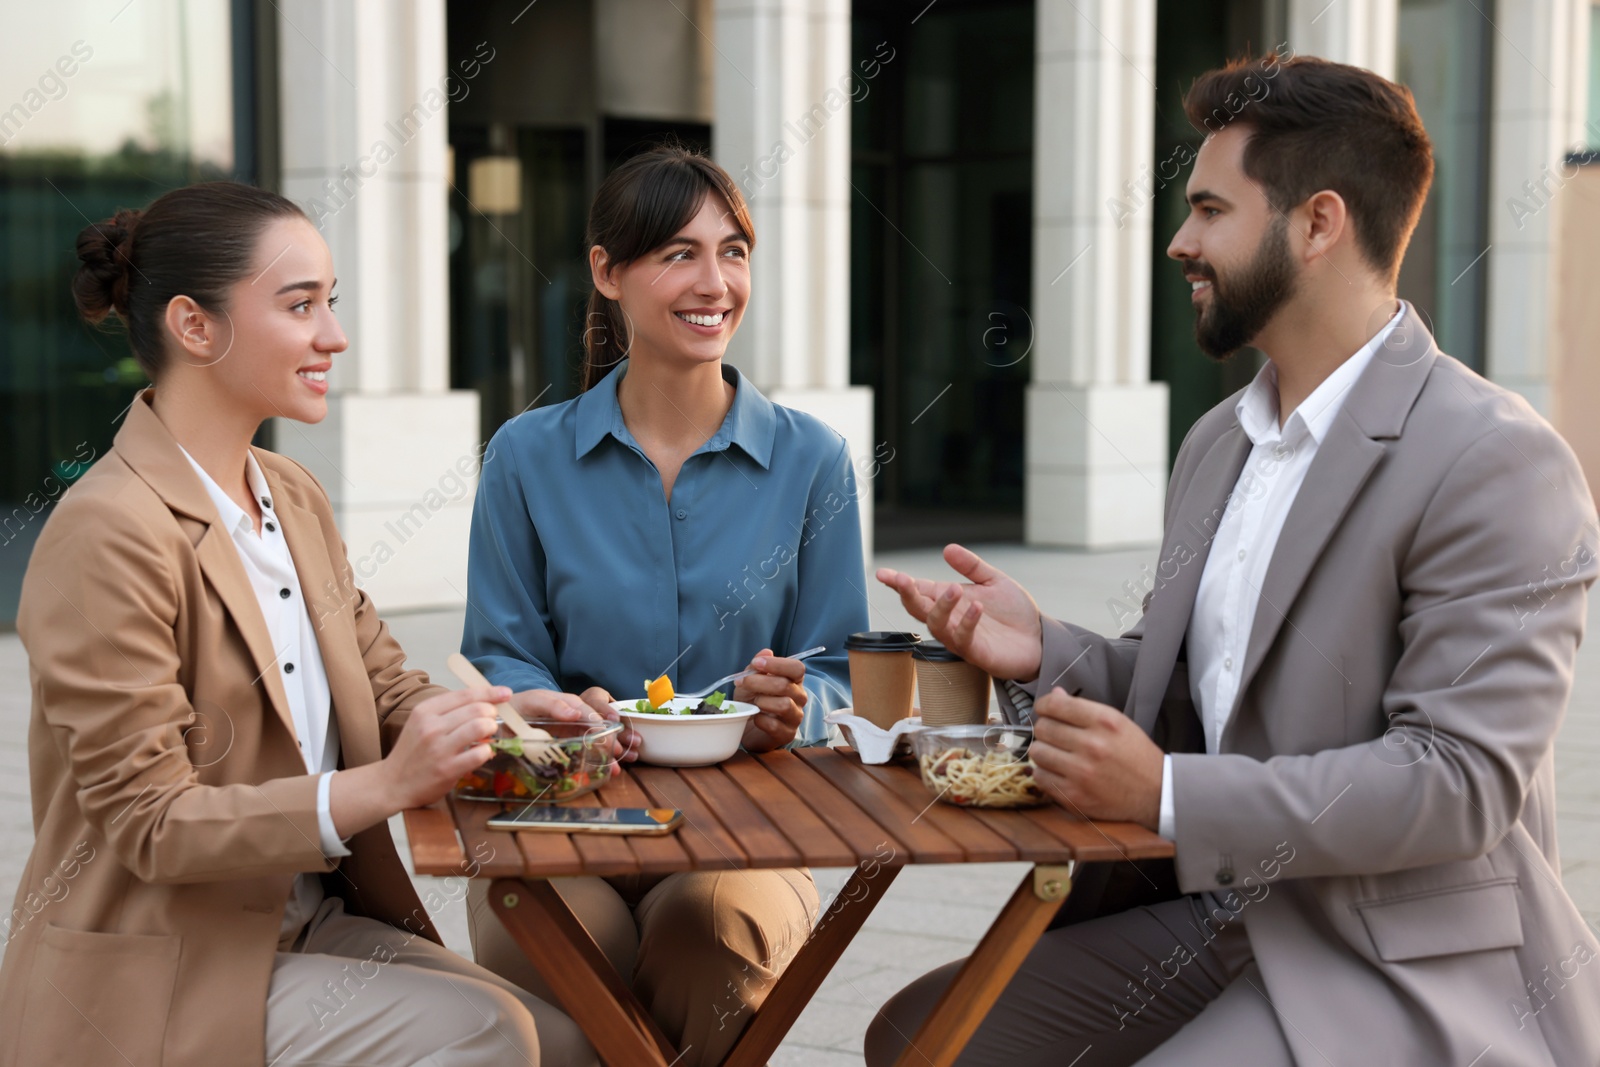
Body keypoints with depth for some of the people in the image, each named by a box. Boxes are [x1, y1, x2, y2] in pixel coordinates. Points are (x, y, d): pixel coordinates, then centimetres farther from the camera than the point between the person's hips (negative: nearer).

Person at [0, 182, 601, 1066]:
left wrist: (507, 720, -12)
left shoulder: (294, 498, 9)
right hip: (156, 977, -8)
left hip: (310, 921, 8)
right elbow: (150, 825, -20)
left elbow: (387, 689, 11)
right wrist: (386, 785, -29)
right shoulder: (108, 535, -19)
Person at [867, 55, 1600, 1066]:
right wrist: (1045, 650, -1)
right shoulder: (1218, 442, 12)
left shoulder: (1499, 463, -16)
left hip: (1407, 972, -8)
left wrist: (1168, 793, -25)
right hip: (1213, 911, 8)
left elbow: (1462, 780, -21)